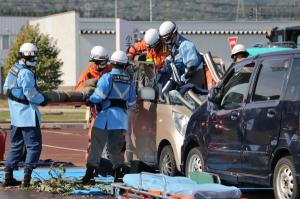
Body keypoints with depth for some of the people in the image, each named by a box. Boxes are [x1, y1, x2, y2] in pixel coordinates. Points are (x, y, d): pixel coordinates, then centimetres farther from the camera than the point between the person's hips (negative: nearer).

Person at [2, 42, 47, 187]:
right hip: (28, 114, -9)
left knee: (16, 145, 16)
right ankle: (27, 175, -12)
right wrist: (42, 100, -3)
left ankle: (8, 176, 14)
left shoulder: (12, 70, 13)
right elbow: (30, 92, -19)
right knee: (34, 145, -4)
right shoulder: (26, 73, -15)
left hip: (15, 115, 9)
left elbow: (6, 89, 20)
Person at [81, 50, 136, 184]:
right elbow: (132, 102, 14)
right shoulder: (129, 81, 9)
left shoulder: (107, 77, -8)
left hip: (107, 115, -5)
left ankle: (89, 174, -2)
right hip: (122, 116, 5)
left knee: (96, 146, 0)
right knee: (115, 148, 13)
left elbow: (99, 95, -13)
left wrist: (90, 101, 5)